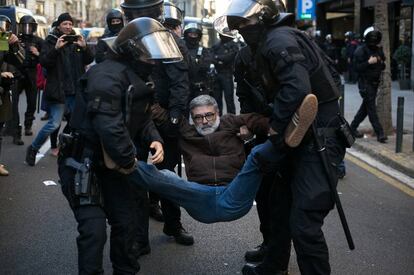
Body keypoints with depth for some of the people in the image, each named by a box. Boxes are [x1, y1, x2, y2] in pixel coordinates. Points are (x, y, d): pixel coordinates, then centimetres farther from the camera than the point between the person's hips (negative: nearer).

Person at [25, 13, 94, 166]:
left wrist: (84, 47, -12)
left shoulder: (77, 40, 11)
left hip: (76, 89, 5)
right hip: (58, 89, -5)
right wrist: (56, 48, -26)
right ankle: (33, 149, 12)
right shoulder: (51, 41, -2)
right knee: (54, 124, -7)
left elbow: (89, 60, 6)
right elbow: (43, 62, -13)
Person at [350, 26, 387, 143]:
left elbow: (383, 67, 17)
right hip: (365, 82, -7)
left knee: (365, 107, 13)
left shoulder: (378, 50, 11)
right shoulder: (361, 50, -9)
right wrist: (369, 62, -25)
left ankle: (353, 127, 27)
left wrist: (381, 62, -5)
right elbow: (357, 67, -15)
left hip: (375, 82, 7)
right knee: (371, 108, -9)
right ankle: (380, 134, -11)